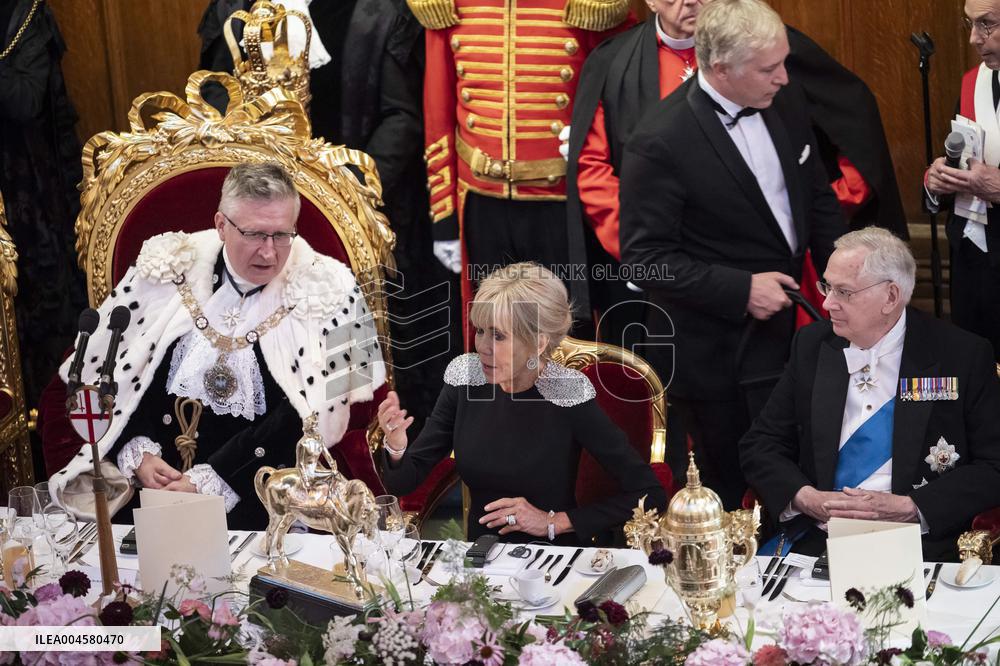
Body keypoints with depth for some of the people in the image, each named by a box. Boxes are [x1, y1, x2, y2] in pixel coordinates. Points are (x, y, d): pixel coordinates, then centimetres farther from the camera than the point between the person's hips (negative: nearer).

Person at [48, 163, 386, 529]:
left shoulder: (323, 291, -4)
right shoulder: (167, 268, 3)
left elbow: (304, 416, -8)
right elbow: (108, 369, 9)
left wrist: (209, 480, -15)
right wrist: (136, 452, -7)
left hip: (249, 497, -1)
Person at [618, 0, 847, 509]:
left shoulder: (784, 105, 0)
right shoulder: (660, 142, -21)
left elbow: (817, 197, 13)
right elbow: (644, 257, -19)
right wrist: (740, 290, -22)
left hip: (791, 328, 6)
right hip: (717, 355, -6)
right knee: (729, 486, 8)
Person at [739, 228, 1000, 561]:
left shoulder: (964, 355, 1)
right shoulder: (811, 345, 12)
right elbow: (759, 445, 15)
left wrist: (908, 507, -12)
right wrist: (804, 497, -5)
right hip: (814, 542, 3)